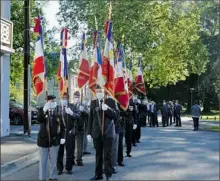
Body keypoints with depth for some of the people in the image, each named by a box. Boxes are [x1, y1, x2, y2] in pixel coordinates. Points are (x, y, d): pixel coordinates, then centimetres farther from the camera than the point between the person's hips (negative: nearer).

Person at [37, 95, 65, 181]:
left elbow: (62, 126, 5)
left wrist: (62, 137, -6)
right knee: (42, 161, 5)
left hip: (55, 140, 1)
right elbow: (39, 119, -23)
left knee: (53, 161, 11)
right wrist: (44, 110, -36)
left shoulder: (58, 111, 2)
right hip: (43, 139, -1)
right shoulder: (42, 110, -2)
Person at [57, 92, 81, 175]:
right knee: (59, 151, 6)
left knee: (70, 151, 7)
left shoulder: (72, 107, 5)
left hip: (70, 132, 1)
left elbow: (78, 115, -4)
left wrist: (72, 113, -19)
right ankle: (60, 168, 17)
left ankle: (69, 168, 18)